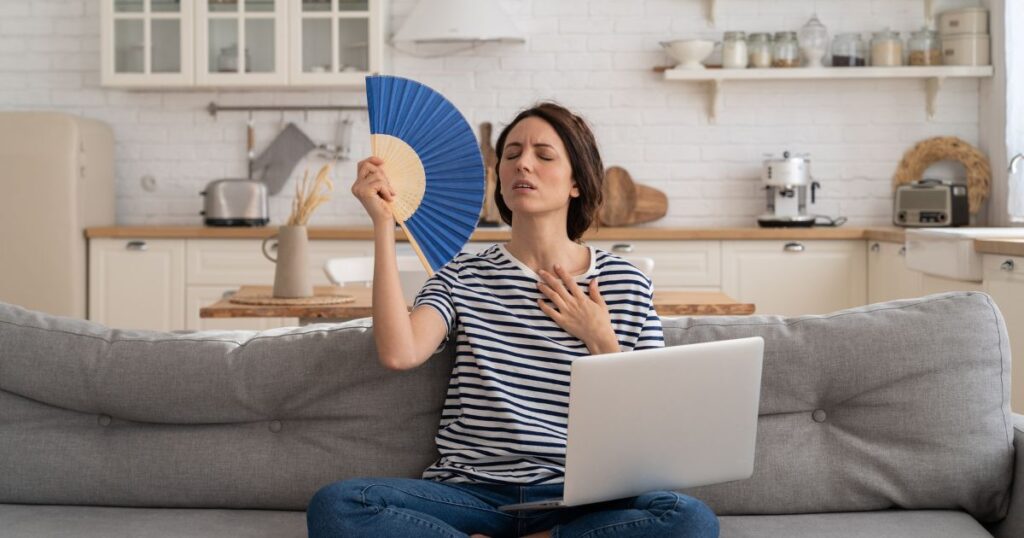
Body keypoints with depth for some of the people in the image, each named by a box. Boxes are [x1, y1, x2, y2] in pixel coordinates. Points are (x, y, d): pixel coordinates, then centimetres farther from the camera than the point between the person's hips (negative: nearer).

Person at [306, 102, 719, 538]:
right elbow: (399, 353, -11)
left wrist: (601, 341, -3)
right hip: (472, 494, 0)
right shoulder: (463, 276, 10)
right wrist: (383, 224, -7)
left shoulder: (626, 283, 9)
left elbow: (651, 420, 9)